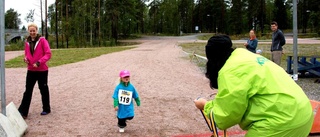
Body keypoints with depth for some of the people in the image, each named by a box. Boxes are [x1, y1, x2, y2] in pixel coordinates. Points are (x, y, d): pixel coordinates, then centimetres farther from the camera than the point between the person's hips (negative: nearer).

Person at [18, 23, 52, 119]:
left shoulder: (42, 40, -8)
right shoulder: (27, 42, 7)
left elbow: (48, 54, -12)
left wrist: (39, 62, -22)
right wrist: (25, 58, -5)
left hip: (42, 70, -4)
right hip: (31, 70, 4)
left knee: (43, 90, 9)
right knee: (28, 91, 2)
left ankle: (46, 109, 23)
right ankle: (23, 112, 3)